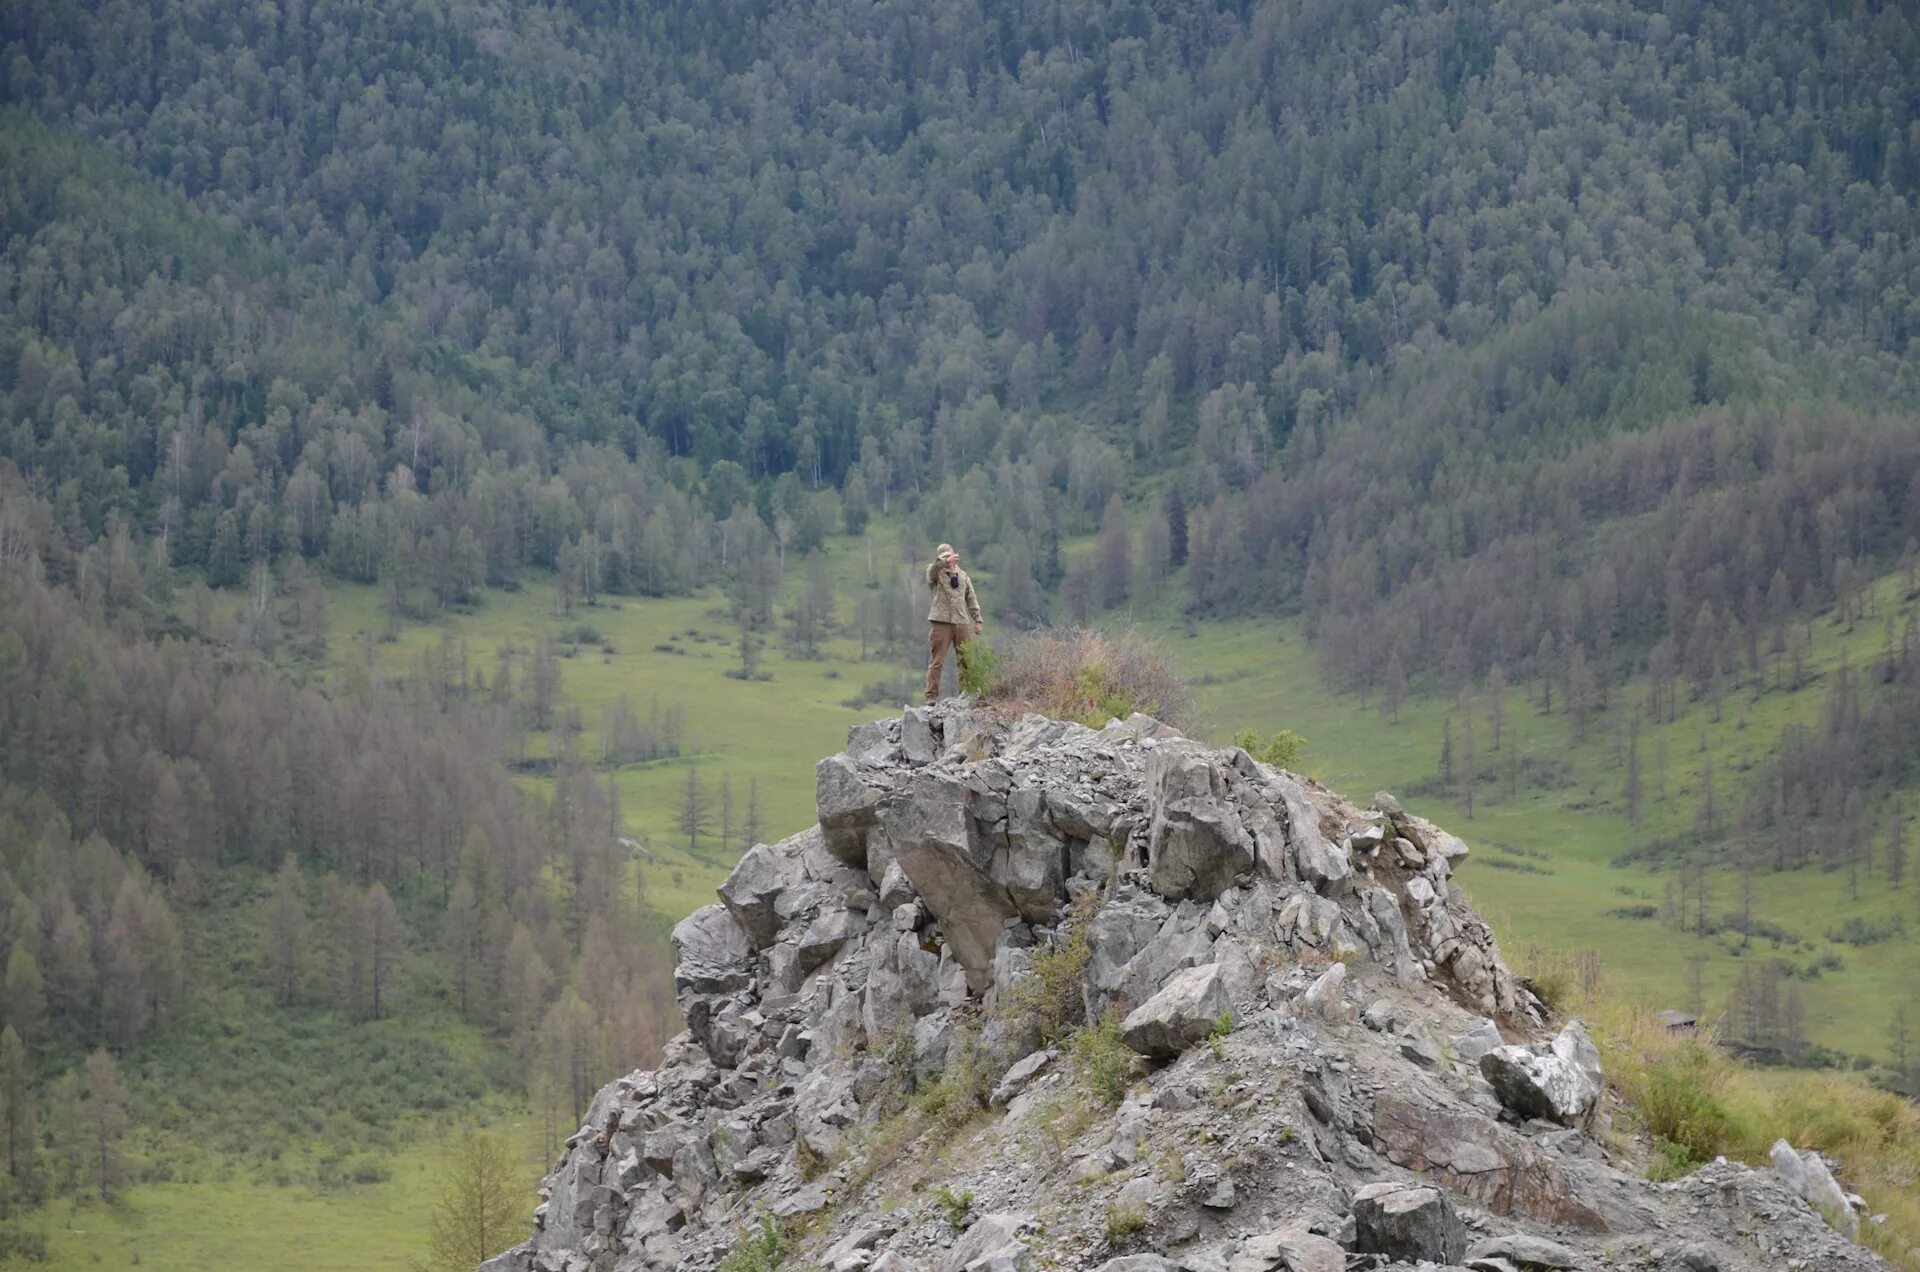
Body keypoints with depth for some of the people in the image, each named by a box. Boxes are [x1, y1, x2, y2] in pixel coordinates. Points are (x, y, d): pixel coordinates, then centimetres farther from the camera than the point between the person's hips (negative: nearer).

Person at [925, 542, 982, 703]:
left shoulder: (962, 575, 18)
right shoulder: (935, 574, 6)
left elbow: (971, 598, 18)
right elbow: (934, 568, -20)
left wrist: (977, 620, 12)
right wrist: (945, 562, -35)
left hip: (962, 622, 4)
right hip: (941, 622, -4)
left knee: (966, 660, 4)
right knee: (936, 661, -6)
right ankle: (932, 696, -7)